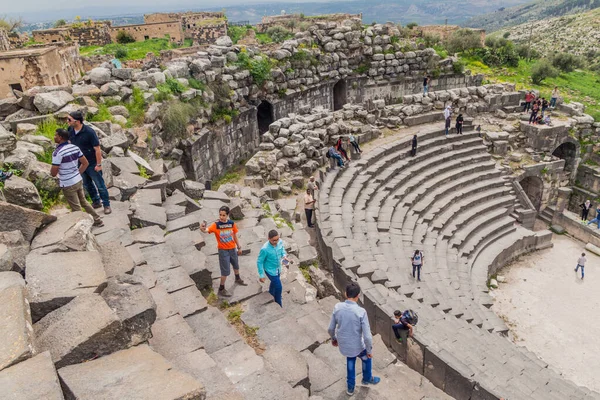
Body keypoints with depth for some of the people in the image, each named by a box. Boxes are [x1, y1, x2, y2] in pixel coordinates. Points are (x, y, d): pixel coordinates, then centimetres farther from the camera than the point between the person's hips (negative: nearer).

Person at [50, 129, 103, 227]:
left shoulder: (57, 152, -20)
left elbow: (53, 173, -16)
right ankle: (97, 220, 30)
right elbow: (85, 163, 8)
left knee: (76, 208, 7)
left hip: (68, 185, -7)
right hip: (79, 180, 7)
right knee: (84, 202, 23)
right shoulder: (75, 147, 0)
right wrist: (77, 174, 14)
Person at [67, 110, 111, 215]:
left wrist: (99, 164, -17)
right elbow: (70, 143, 11)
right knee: (87, 184, 19)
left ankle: (106, 205, 16)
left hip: (92, 164, -7)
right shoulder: (71, 130, -5)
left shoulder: (89, 132, -24)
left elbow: (97, 148, -20)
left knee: (100, 185, 3)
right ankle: (96, 202, 36)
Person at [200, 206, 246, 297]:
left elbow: (235, 236, 3)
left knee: (236, 265, 26)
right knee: (225, 271, -2)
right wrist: (203, 229, -62)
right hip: (223, 250, -5)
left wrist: (239, 247, 10)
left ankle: (238, 279, 55)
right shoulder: (216, 225, -21)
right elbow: (207, 230, -39)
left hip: (232, 249, 5)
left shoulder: (232, 223, -10)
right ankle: (221, 290, 16)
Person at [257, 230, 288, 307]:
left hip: (278, 269, 6)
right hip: (270, 270, -6)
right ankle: (278, 306, 24)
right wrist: (261, 275, -17)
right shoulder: (265, 249, -35)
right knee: (279, 287, 0)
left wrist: (284, 256, -13)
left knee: (274, 283, 28)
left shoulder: (280, 242, -19)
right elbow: (259, 262, -21)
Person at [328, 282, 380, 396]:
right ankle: (367, 378, 56)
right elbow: (367, 336, -22)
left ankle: (350, 387, 46)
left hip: (343, 345, 3)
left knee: (350, 359, 35)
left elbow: (331, 328, -4)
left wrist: (333, 338, 17)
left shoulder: (337, 307, -16)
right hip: (357, 346, -3)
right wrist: (370, 350, -4)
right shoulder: (361, 312, -27)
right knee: (367, 358, 31)